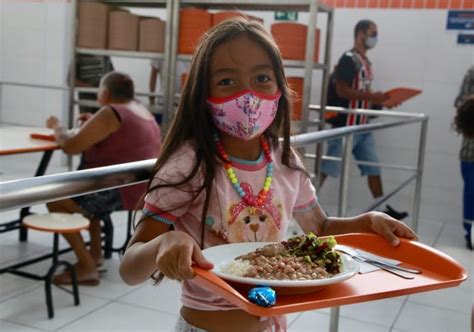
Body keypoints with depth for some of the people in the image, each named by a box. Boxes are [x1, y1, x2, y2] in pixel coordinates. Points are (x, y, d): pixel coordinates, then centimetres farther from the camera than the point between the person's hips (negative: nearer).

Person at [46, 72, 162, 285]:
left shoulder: (110, 113, -14)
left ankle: (87, 266, -6)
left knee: (55, 200, -3)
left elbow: (70, 146, -15)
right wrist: (95, 125, 21)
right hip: (143, 189, 10)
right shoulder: (142, 112, 15)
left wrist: (57, 127, 4)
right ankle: (95, 253, 30)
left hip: (123, 191, -10)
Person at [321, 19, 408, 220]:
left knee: (373, 167, 10)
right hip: (346, 125, -9)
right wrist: (371, 97, -23)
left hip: (363, 125, 9)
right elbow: (341, 90, -21)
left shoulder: (366, 62, 15)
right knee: (328, 166, -1)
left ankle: (383, 209, 17)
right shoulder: (349, 59, -12)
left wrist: (379, 99, 7)